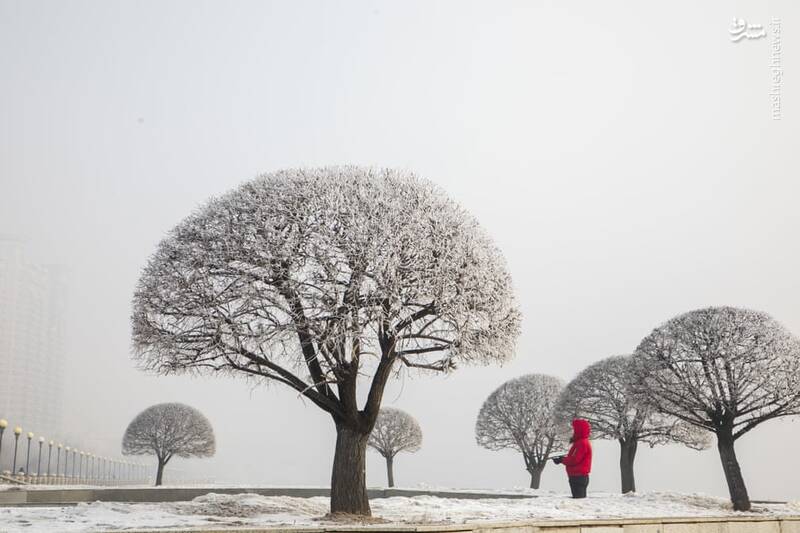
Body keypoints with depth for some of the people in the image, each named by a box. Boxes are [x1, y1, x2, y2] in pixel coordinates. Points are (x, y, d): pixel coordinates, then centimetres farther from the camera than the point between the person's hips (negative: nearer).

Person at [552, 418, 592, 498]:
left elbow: (574, 459, -21)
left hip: (578, 477, -11)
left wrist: (561, 460, -8)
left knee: (578, 498, -11)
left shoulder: (582, 443, -15)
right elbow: (572, 456, 20)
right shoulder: (580, 442, 18)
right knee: (580, 498, 13)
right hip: (580, 476, 11)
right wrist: (562, 458, 5)